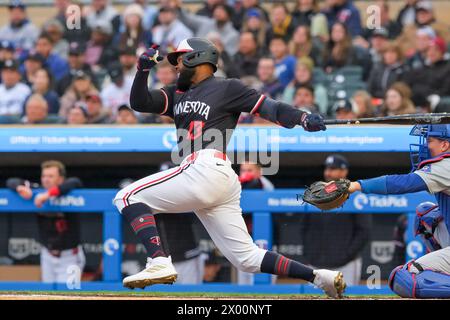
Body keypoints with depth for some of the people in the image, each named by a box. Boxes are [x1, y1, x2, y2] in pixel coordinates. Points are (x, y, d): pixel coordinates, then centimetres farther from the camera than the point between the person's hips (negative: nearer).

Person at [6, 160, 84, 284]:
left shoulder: (68, 194, -17)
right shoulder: (37, 193, -5)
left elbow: (75, 182, -38)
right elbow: (11, 182, -3)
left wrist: (50, 193, -49)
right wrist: (21, 188, -28)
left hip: (69, 257, -5)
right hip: (47, 255, 5)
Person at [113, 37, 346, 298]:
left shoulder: (228, 88, 5)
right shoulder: (178, 94, 27)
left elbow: (269, 108, -3)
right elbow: (139, 103, 20)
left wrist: (303, 119, -19)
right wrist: (144, 69, 4)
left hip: (207, 168, -8)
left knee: (127, 197, -9)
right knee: (246, 257, 6)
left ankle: (159, 262, -26)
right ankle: (319, 277, 5)